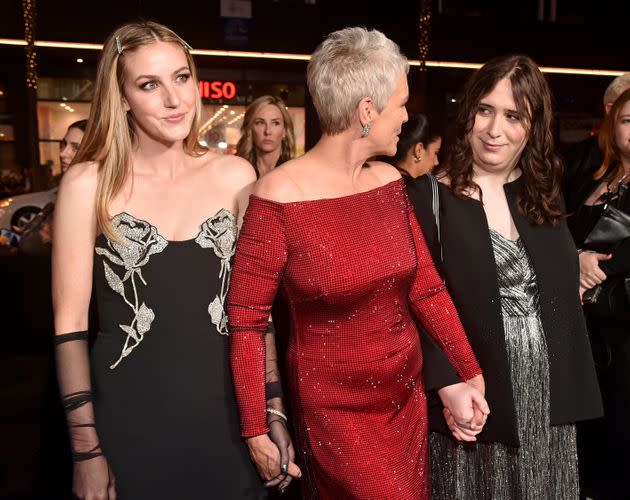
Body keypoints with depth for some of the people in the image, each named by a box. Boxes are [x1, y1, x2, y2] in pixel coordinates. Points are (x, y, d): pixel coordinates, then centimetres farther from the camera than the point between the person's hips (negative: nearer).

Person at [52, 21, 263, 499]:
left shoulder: (235, 176, -1)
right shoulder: (88, 184, -8)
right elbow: (69, 324, -6)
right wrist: (86, 449, -6)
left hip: (226, 412, 2)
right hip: (129, 419, -2)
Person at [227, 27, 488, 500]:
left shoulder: (390, 181, -1)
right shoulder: (279, 196, -19)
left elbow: (426, 287, 2)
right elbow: (246, 320, -13)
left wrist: (469, 376, -4)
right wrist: (256, 431, -12)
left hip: (408, 395, 6)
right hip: (334, 409, -6)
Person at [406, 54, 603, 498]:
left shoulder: (544, 195, 7)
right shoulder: (431, 198, -10)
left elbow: (564, 301, 11)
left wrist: (576, 391, 9)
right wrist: (447, 385, -20)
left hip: (549, 396, 5)